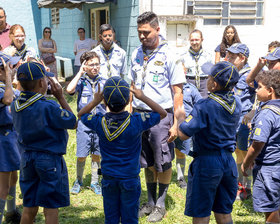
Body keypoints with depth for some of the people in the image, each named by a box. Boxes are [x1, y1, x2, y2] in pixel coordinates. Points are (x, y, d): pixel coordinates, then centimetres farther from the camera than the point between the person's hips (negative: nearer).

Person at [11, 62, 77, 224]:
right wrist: (60, 97, -7)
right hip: (49, 159, -6)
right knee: (51, 208, 5)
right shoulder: (48, 107, -21)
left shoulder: (16, 105, -1)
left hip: (26, 159, 6)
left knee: (29, 207, 16)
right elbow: (73, 122, -10)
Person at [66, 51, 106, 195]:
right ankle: (78, 181, 23)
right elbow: (69, 89, -24)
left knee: (96, 155, 11)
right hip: (84, 123, -2)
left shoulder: (104, 83, 5)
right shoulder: (81, 81, -3)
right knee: (81, 155, 2)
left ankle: (94, 182, 25)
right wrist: (80, 73, -16)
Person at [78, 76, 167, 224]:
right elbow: (162, 113, -5)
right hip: (130, 178, -2)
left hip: (108, 178, 2)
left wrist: (94, 101, -3)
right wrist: (143, 97, -9)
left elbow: (81, 114, 9)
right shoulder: (136, 122, -19)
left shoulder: (99, 122, -12)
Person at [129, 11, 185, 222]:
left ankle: (161, 204, 19)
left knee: (163, 163, 3)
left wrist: (175, 123, -13)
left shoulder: (169, 56, -8)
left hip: (161, 114, -5)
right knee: (148, 163, 13)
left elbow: (178, 92, -8)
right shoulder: (136, 54, 9)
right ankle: (150, 202, 27)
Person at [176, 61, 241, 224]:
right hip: (229, 160, 7)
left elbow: (183, 134, -22)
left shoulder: (205, 106, -20)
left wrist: (181, 117, -3)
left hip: (207, 161, -7)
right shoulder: (236, 103, 1)